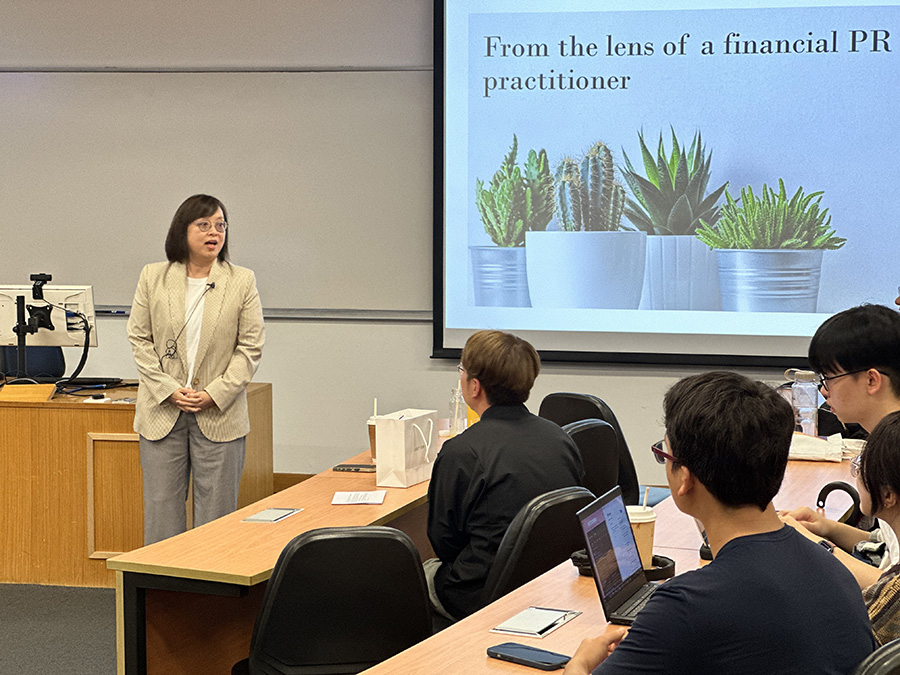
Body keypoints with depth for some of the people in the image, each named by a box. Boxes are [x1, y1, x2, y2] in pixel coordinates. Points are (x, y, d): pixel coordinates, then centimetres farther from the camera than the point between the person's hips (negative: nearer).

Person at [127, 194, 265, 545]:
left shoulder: (242, 282, 1)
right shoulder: (153, 277, 4)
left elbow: (250, 347, -1)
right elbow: (139, 339, 3)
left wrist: (215, 394, -10)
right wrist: (168, 390, -8)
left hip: (220, 415, -1)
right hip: (162, 411, 1)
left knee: (216, 513, 3)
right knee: (161, 510, 5)